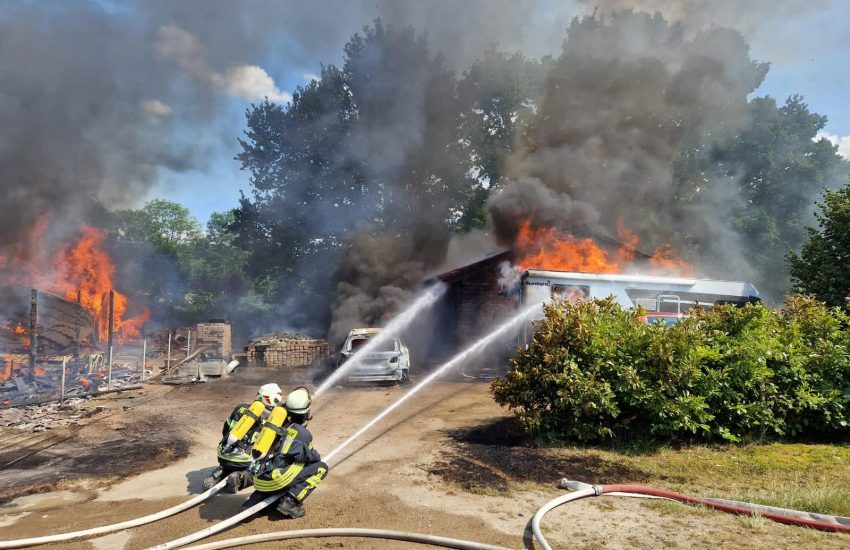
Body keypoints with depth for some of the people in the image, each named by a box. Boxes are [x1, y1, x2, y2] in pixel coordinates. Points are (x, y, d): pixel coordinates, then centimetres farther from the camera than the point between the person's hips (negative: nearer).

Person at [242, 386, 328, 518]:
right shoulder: (303, 434, -4)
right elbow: (313, 458, 6)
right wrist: (316, 456, 29)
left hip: (258, 481, 7)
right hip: (275, 482, -6)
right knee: (321, 468, 3)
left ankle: (255, 499, 17)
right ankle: (290, 501, -6)